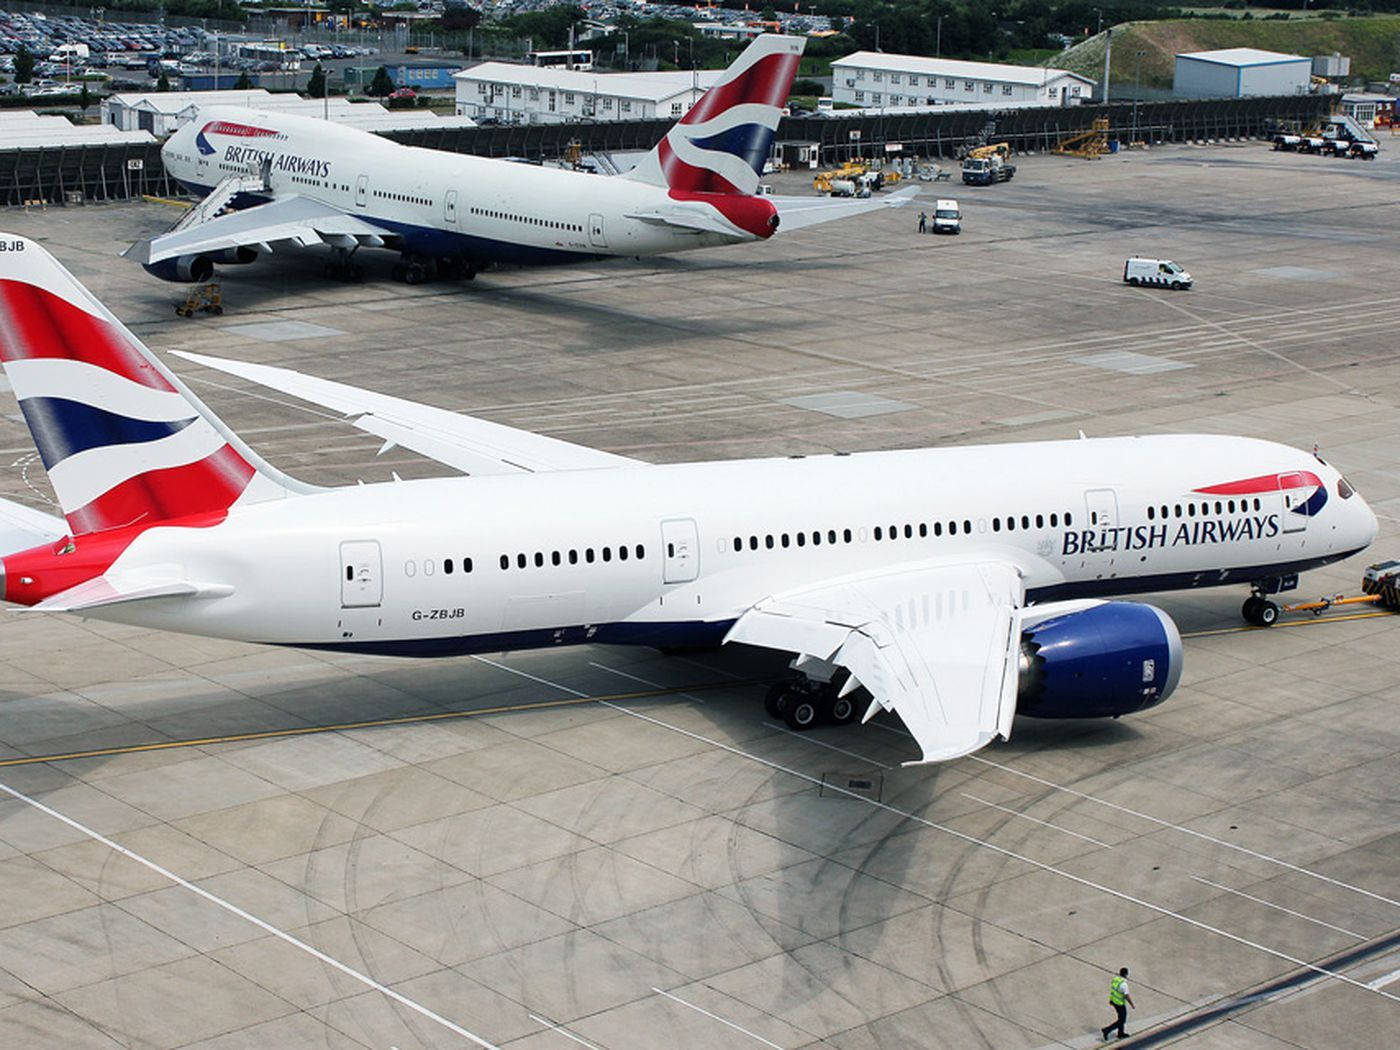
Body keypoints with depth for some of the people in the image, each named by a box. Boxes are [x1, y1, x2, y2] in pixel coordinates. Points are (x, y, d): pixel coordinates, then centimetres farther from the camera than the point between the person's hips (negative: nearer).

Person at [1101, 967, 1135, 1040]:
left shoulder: (1115, 978, -6)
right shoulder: (1123, 984, -31)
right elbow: (1127, 996, -25)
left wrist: (1110, 1000, 23)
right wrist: (1132, 1005, -10)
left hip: (1113, 1000, 8)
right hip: (1120, 1004, -8)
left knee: (1122, 1017, 26)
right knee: (1122, 1020, 9)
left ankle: (1121, 1033, 38)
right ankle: (1107, 1030, 5)